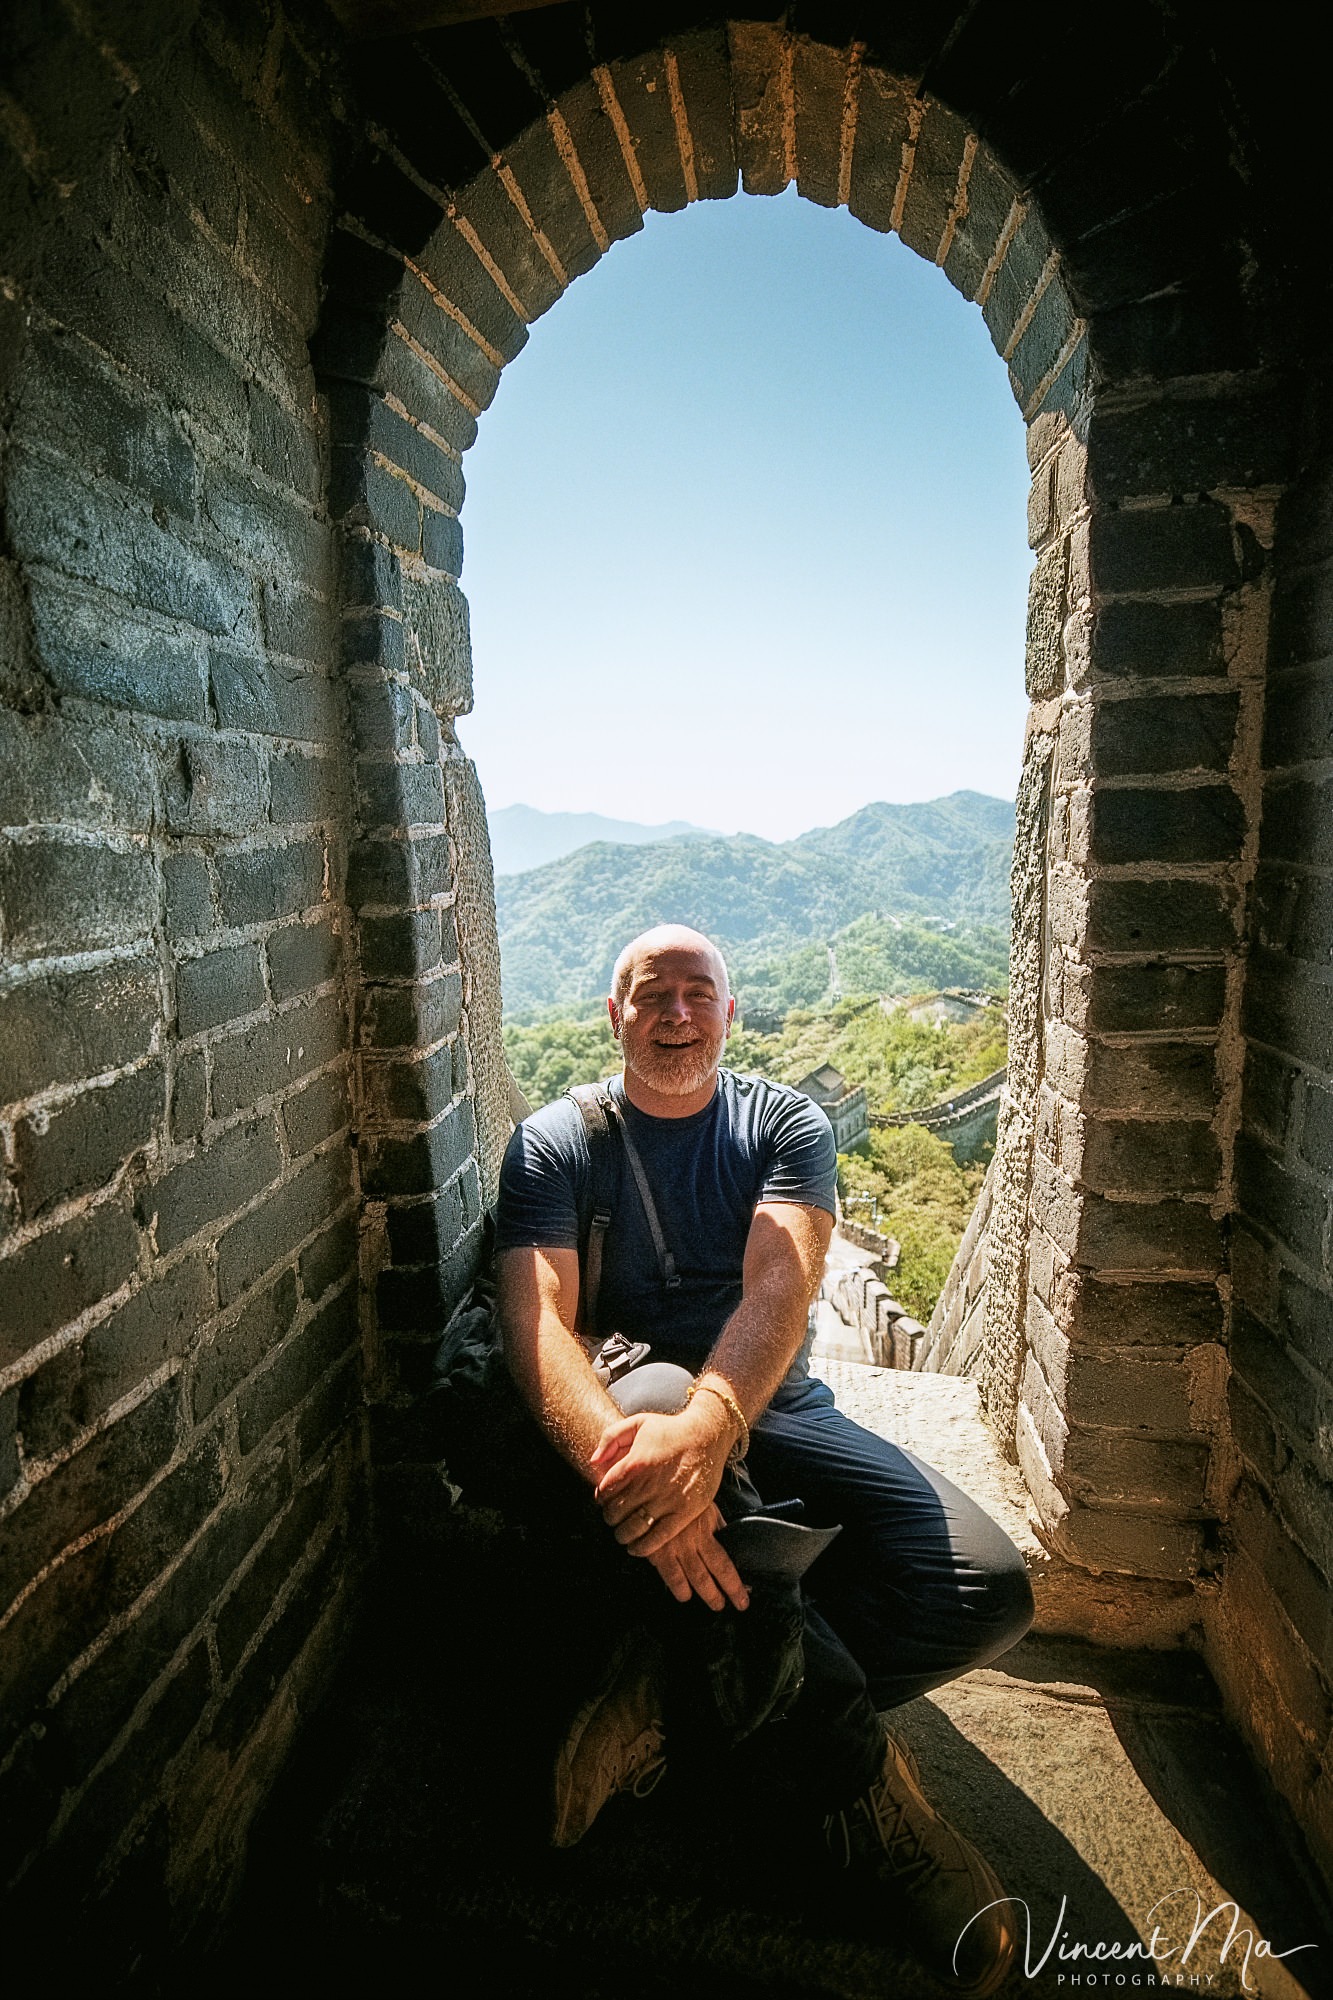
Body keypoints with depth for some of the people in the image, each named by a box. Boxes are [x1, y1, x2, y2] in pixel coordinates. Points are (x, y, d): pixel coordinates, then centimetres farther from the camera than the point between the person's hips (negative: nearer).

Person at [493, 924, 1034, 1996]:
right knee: (650, 1388, -38)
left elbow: (778, 1289, -16)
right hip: (636, 1413, -1)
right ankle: (858, 1774, -21)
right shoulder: (556, 1142, 0)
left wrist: (704, 1430, -37)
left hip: (774, 1415, 2)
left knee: (988, 1585, -20)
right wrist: (618, 1453, -37)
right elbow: (538, 1318, -15)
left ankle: (671, 1694, -12)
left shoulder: (786, 1124, 2)